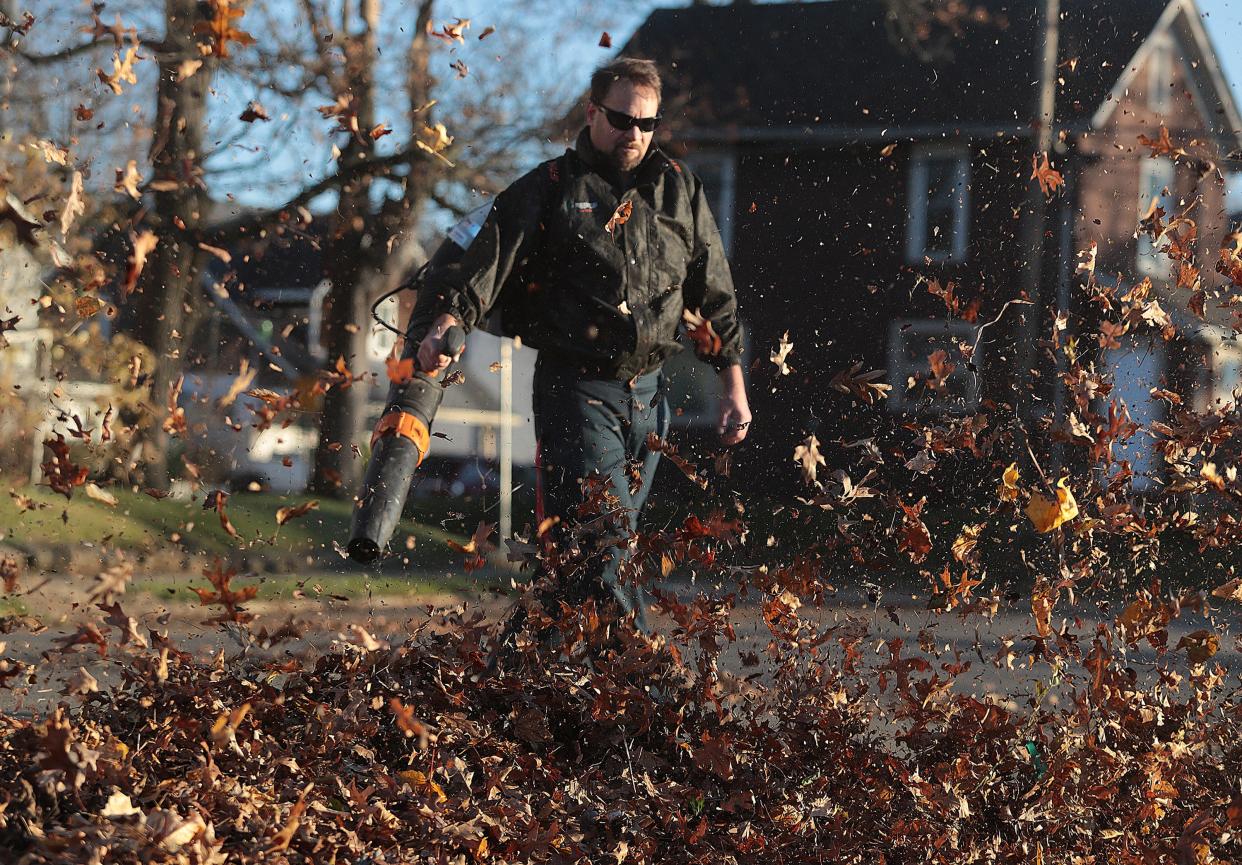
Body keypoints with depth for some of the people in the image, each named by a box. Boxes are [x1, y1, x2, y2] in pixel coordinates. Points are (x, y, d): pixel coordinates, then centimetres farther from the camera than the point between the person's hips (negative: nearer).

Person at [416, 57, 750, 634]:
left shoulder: (679, 190, 12)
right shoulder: (548, 190, 0)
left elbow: (714, 293, 17)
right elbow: (488, 260, -12)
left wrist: (733, 384, 13)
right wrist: (446, 321, -30)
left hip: (648, 396, 5)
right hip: (576, 391, -5)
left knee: (606, 547, 8)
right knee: (602, 545, -16)